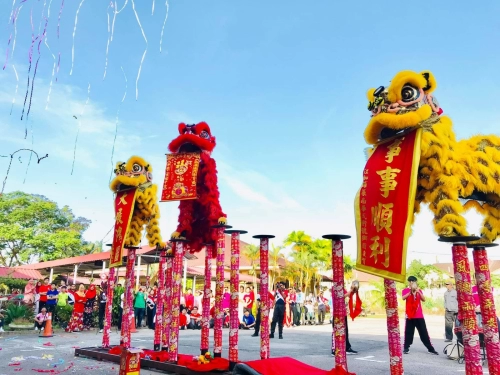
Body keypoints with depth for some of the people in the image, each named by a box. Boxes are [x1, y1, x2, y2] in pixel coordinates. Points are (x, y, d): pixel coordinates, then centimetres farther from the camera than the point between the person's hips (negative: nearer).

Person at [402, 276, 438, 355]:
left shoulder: (419, 290, 12)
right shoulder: (405, 290, 0)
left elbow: (424, 299, -2)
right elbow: (403, 298, -18)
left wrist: (418, 292, -18)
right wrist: (411, 291, -30)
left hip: (419, 315, 3)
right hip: (410, 315, -3)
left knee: (424, 333, 7)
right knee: (408, 333, -2)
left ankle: (430, 348, 12)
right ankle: (406, 348, 4)